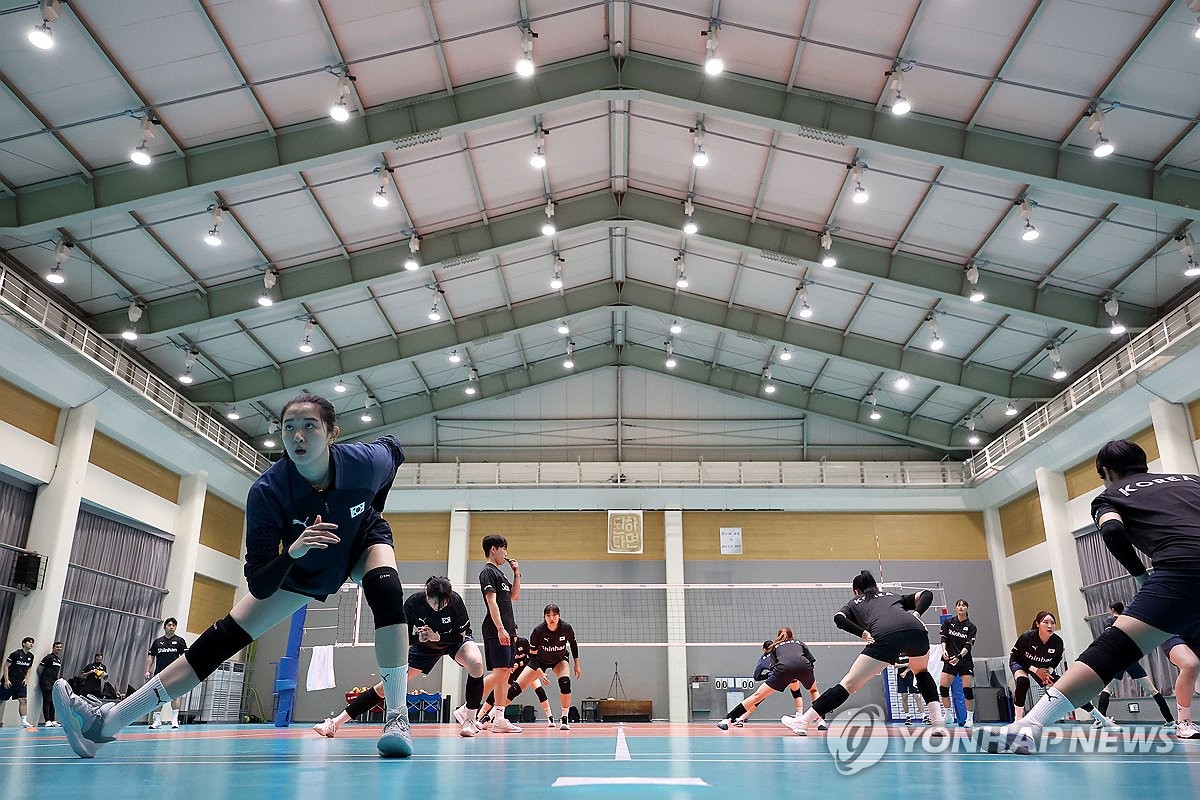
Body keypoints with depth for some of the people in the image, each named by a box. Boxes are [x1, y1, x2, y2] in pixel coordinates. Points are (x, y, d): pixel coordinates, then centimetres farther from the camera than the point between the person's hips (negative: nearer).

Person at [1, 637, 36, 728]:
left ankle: (24, 721, -9)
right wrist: (6, 680, -14)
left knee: (23, 700, -7)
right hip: (9, 682, -5)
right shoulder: (16, 654, -12)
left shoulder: (31, 656, 6)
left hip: (21, 683, 5)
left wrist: (26, 678, 7)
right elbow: (5, 666, -9)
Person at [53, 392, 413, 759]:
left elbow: (392, 447, -4)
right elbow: (259, 586, -33)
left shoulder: (367, 460, -34)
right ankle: (105, 722, -2)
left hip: (364, 542, 0)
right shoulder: (266, 491, -35)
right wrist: (291, 551, -53)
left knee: (385, 589, -36)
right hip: (301, 569, 1)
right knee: (221, 639, -7)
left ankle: (396, 718, -27)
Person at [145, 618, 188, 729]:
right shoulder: (157, 641, 14)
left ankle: (175, 720, -9)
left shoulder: (179, 641, 7)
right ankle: (157, 721, 14)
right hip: (159, 673, 3)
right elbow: (150, 657, 15)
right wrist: (147, 671, 5)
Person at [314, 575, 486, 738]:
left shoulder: (455, 601, -33)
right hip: (424, 646, 1)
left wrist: (438, 637, -38)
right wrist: (419, 637, -42)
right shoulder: (413, 603, -30)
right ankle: (335, 723, 0)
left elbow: (461, 635, -22)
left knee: (476, 664, -33)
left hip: (455, 639, -1)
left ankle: (469, 719, -15)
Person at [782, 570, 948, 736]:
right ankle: (938, 722, 21)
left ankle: (803, 721, -1)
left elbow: (838, 618, 11)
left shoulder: (855, 602, 32)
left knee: (849, 683, 1)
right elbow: (927, 594, 32)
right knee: (922, 672, 35)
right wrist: (916, 615, 18)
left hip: (885, 636, -3)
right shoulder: (893, 596, 41)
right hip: (916, 630, 3)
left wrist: (863, 634, 4)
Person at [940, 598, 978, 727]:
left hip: (965, 661, -2)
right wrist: (944, 650, -17)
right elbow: (943, 639, 2)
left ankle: (970, 718, 6)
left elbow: (968, 645, -11)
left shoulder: (971, 627, -2)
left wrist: (959, 656, -25)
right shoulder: (948, 622, 4)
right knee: (943, 687, -7)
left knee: (968, 689, -8)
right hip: (950, 659, 2)